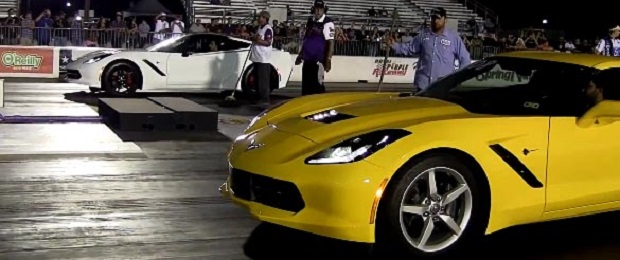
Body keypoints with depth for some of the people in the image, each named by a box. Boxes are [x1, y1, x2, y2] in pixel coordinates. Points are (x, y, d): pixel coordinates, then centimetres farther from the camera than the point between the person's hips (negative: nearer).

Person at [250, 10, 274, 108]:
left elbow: (268, 42, -16)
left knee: (263, 80, -9)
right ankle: (260, 98, 20)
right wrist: (254, 38, 0)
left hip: (263, 58, -10)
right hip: (257, 57, 10)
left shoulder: (268, 29, -10)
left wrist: (257, 40, -22)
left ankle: (265, 100, -7)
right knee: (257, 79, 13)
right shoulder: (259, 28, 19)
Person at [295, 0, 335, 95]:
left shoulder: (327, 23, -11)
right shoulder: (310, 21, 12)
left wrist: (328, 59, -18)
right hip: (307, 58, 7)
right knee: (306, 84, 10)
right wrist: (300, 55, 23)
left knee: (316, 84, -8)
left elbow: (330, 43, -13)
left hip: (318, 59, -7)